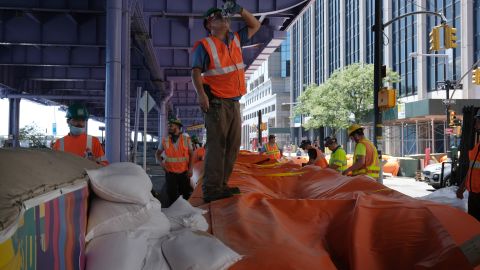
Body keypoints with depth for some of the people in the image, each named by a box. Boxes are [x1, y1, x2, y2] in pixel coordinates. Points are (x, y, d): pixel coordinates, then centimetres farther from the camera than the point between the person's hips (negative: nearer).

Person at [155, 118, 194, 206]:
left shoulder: (186, 139, -3)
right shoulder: (164, 140, -1)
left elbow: (191, 154, 1)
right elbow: (157, 153, 12)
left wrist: (190, 169, -6)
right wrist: (161, 162, -6)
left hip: (184, 172, 0)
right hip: (170, 172, 0)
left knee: (186, 194, 10)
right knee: (172, 196, 2)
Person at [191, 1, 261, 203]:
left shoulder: (236, 39, 17)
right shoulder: (204, 45, -3)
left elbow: (255, 26, 27)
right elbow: (196, 72, -13)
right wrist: (201, 93, -29)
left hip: (234, 103, 8)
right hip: (216, 102, -7)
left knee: (232, 146, 8)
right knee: (216, 145, -12)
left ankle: (222, 185, 16)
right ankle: (211, 190, -10)